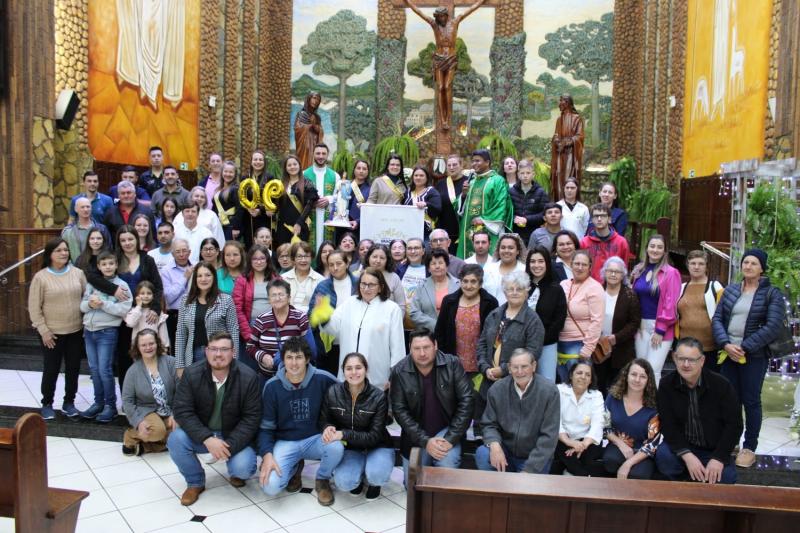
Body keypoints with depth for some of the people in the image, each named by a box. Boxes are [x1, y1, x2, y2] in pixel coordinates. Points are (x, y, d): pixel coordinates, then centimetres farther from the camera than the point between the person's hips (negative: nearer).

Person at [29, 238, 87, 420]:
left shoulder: (78, 273, 0)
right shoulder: (40, 277, -8)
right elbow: (34, 307, -7)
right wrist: (43, 331, -9)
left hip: (76, 331, 3)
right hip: (52, 333, -3)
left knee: (73, 368, 11)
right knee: (51, 369, 8)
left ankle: (69, 402, 26)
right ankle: (47, 404, 25)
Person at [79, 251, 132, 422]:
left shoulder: (121, 285, -6)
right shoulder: (92, 283, 8)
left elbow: (125, 310, -15)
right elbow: (82, 305, 7)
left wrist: (103, 304, -20)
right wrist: (90, 304, -14)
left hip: (107, 332, -5)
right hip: (89, 331, 5)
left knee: (105, 370, -4)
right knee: (94, 369, 12)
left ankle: (110, 405, 8)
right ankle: (98, 403, 23)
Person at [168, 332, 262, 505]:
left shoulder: (248, 377, -17)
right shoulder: (192, 374, -14)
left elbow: (252, 418, -14)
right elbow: (182, 411, -17)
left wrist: (230, 445, -28)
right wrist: (207, 439, -30)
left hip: (234, 436, -2)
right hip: (201, 434, 2)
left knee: (244, 468, -27)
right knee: (175, 439, -26)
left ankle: (236, 471, 15)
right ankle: (195, 483, 0)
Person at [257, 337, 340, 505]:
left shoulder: (322, 379, -13)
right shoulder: (272, 386, -10)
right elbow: (266, 427, -3)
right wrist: (267, 455, -19)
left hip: (315, 439, 0)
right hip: (285, 442, 1)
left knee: (336, 448, -33)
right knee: (270, 487, -23)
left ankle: (323, 480, 2)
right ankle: (295, 468, 14)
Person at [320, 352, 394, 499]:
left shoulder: (378, 397, -20)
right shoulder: (333, 392, -14)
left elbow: (375, 436, -19)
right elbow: (324, 420, 0)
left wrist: (344, 435, -31)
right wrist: (328, 428, -26)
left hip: (377, 447, -1)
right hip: (350, 448, 2)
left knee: (376, 475, -32)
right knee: (343, 482, -25)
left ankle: (373, 481, 7)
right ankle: (358, 476, 12)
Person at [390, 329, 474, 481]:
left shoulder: (453, 364, -13)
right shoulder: (399, 371, -11)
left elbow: (466, 401, -13)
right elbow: (399, 410, -10)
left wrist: (450, 439, -19)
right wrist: (425, 441, -18)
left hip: (446, 430, -1)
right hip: (416, 437, 2)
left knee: (447, 466, -28)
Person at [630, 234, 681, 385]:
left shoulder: (671, 273, -5)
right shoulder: (638, 271, 10)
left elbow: (670, 304, -9)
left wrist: (661, 329, -12)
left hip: (660, 327, -5)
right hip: (641, 325, 5)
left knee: (653, 370, -9)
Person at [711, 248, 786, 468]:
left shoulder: (772, 294, -2)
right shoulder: (730, 290, 9)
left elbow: (773, 327, -12)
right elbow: (717, 319, 4)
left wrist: (744, 348, -17)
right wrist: (726, 344, -12)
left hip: (754, 356, -3)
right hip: (728, 354, 4)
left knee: (751, 401, 4)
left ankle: (749, 448, 15)